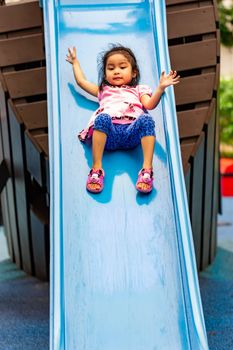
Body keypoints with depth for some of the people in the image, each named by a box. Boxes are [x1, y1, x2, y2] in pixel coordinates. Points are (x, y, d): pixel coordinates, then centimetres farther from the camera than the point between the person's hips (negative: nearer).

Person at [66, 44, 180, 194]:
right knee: (102, 117, -35)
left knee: (146, 119, -34)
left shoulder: (138, 90, 36)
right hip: (109, 132, 1)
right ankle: (96, 169, -43)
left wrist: (161, 88, 2)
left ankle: (147, 169, -45)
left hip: (132, 131, 0)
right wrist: (75, 62, 56)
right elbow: (81, 81, 45)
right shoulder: (104, 90, 42)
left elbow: (149, 104, 16)